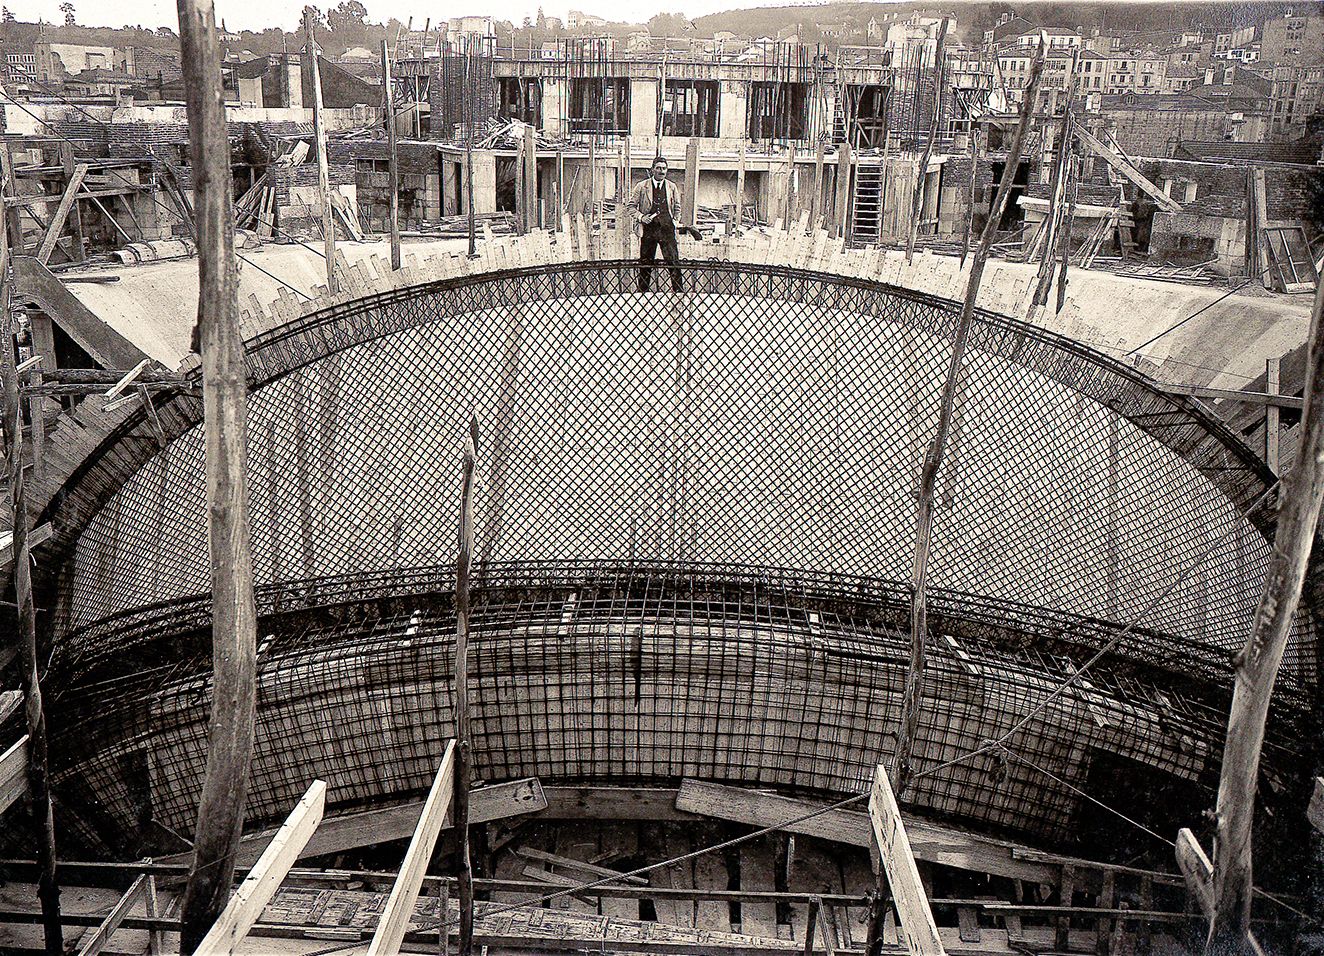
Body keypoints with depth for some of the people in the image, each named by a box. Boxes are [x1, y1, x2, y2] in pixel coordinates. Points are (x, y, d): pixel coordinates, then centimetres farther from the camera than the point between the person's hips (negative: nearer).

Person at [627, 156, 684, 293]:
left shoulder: (672, 187, 10)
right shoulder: (642, 187, 3)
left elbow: (677, 208, 21)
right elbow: (630, 206, 8)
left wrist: (674, 222, 8)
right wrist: (641, 217, -7)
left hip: (667, 230, 1)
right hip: (648, 229, -1)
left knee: (674, 262, -8)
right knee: (645, 264, 5)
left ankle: (678, 292, -3)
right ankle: (642, 292, 16)